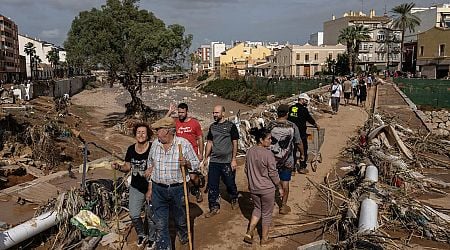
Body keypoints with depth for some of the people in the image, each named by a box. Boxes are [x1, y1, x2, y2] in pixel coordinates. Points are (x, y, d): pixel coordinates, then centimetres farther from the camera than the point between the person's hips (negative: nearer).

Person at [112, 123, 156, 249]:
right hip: (136, 188, 4)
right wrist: (118, 167, -12)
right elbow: (127, 167, 9)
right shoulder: (131, 149, -1)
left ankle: (152, 239, 34)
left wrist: (150, 190, -18)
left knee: (151, 216, 10)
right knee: (134, 215, 4)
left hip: (150, 187, -4)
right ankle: (141, 235, 32)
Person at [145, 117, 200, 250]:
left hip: (178, 189, -2)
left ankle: (184, 236, 50)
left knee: (180, 219, 18)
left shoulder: (184, 144, -9)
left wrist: (186, 163, -23)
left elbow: (195, 164, -4)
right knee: (160, 224, 3)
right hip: (158, 190, 2)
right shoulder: (155, 144, 3)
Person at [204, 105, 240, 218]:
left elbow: (235, 143, -5)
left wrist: (234, 159, -10)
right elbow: (209, 142, 15)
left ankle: (234, 200, 35)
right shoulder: (212, 126, 10)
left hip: (227, 161, -4)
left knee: (230, 183, 8)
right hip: (214, 161, 4)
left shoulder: (231, 126, -5)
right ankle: (214, 207, 13)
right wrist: (205, 158, 10)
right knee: (212, 185, 3)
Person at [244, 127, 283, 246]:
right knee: (266, 213, 12)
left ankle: (249, 233, 19)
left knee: (257, 209, 25)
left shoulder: (249, 152, -3)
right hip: (267, 189, -5)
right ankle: (264, 238, 25)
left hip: (253, 188, 6)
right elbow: (273, 174, -16)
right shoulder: (268, 154, -22)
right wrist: (280, 187, -2)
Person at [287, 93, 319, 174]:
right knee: (303, 150, 8)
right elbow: (309, 118, -2)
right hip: (301, 133, -5)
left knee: (293, 149, 15)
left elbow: (288, 119, 11)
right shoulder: (303, 109, -13)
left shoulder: (291, 108, 3)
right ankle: (302, 167, 10)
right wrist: (316, 125, 16)